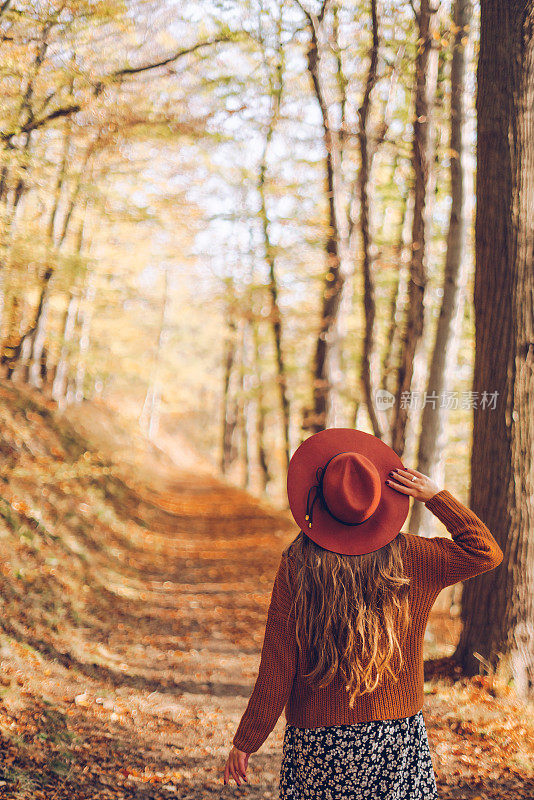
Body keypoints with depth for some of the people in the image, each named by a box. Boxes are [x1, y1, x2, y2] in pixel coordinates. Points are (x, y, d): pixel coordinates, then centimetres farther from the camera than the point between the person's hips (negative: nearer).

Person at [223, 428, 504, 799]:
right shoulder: (411, 560, -10)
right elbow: (486, 552, 4)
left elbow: (276, 673, -10)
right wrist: (437, 497, 0)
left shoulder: (295, 570, -14)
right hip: (399, 737, 1)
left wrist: (245, 742, 1)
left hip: (318, 744, -1)